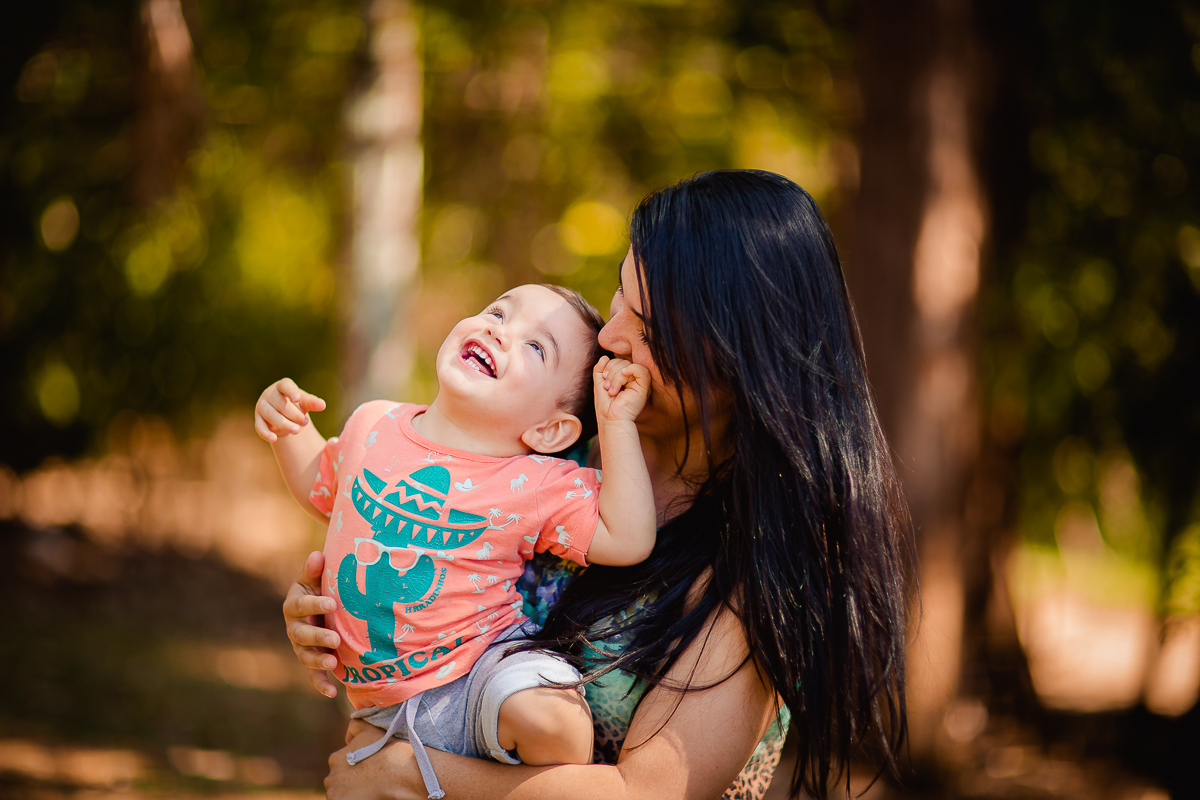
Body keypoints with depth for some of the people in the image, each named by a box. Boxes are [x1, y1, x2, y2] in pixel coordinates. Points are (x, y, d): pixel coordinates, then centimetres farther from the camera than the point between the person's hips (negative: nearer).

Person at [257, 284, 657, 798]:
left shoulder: (537, 486, -8)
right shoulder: (375, 425, 4)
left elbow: (627, 540, -15)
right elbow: (321, 487, 23)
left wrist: (618, 424, -15)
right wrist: (287, 429, 6)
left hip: (480, 667, -4)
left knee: (550, 719, -33)